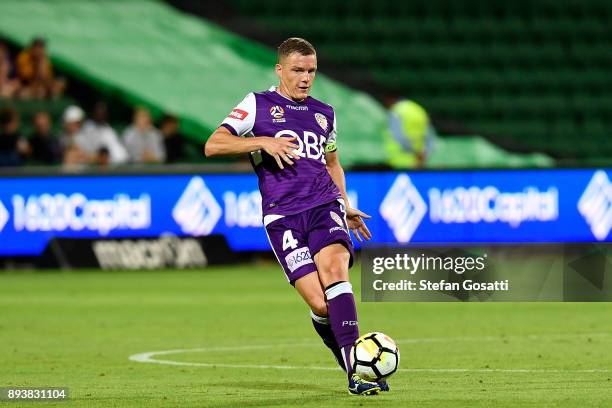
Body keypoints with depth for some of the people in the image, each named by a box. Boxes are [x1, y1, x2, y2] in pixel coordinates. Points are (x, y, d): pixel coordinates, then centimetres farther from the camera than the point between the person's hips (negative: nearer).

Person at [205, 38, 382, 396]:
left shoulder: (324, 113, 19)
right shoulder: (258, 105, 6)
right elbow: (213, 145, -3)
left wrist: (346, 208, 26)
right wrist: (263, 141, -14)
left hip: (324, 205, 2)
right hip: (282, 215, -2)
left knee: (334, 269, -28)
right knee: (320, 304, -15)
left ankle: (357, 368, -32)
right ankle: (354, 372, 4)